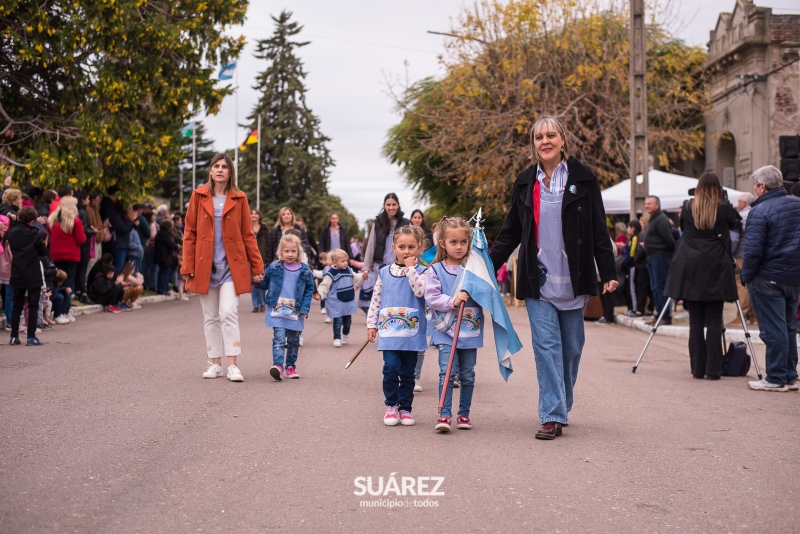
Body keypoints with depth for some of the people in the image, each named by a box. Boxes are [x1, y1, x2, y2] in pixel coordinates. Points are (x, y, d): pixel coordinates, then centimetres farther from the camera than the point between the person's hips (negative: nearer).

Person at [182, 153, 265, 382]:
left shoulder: (239, 198, 4)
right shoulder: (199, 196, 5)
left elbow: (247, 235, 5)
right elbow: (190, 233, 4)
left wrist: (257, 267, 1)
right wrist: (188, 266, -2)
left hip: (231, 266, -2)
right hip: (205, 266, 2)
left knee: (228, 313, -12)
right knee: (210, 317, 7)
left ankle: (232, 365, -9)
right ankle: (215, 364, 15)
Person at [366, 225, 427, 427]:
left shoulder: (420, 272, 1)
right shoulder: (384, 273, 7)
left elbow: (420, 291, -19)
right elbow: (375, 300, 11)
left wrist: (410, 268, -14)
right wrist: (371, 323, 8)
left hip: (411, 332, -1)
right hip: (389, 331, 1)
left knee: (407, 372, 7)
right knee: (391, 368, -9)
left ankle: (405, 408, 19)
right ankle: (391, 406, 9)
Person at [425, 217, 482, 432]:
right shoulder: (435, 270, 0)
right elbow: (431, 297, -8)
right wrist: (453, 301, -21)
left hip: (470, 330, 2)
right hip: (446, 331, -2)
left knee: (467, 374, 9)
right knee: (447, 372, -10)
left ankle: (464, 413, 21)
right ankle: (445, 415, -6)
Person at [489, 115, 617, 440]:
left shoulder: (582, 178, 2)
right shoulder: (525, 182, 9)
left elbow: (598, 230, 2)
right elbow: (510, 233, 14)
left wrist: (608, 273, -3)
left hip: (573, 279, -1)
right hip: (538, 279, 1)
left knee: (571, 347, 7)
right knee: (546, 345, -7)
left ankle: (561, 408, 22)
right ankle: (552, 416, -7)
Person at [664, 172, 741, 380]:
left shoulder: (688, 208, 2)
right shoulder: (724, 208, -3)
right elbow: (735, 224, 15)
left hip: (690, 271, 1)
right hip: (716, 271, -1)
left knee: (695, 321, 3)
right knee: (714, 320, 1)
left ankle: (698, 368, 3)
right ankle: (713, 369, -2)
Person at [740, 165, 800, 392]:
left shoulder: (759, 212, -15)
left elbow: (753, 250, -19)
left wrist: (746, 276, -7)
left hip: (769, 279, -7)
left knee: (773, 330, -2)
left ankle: (776, 378, 1)